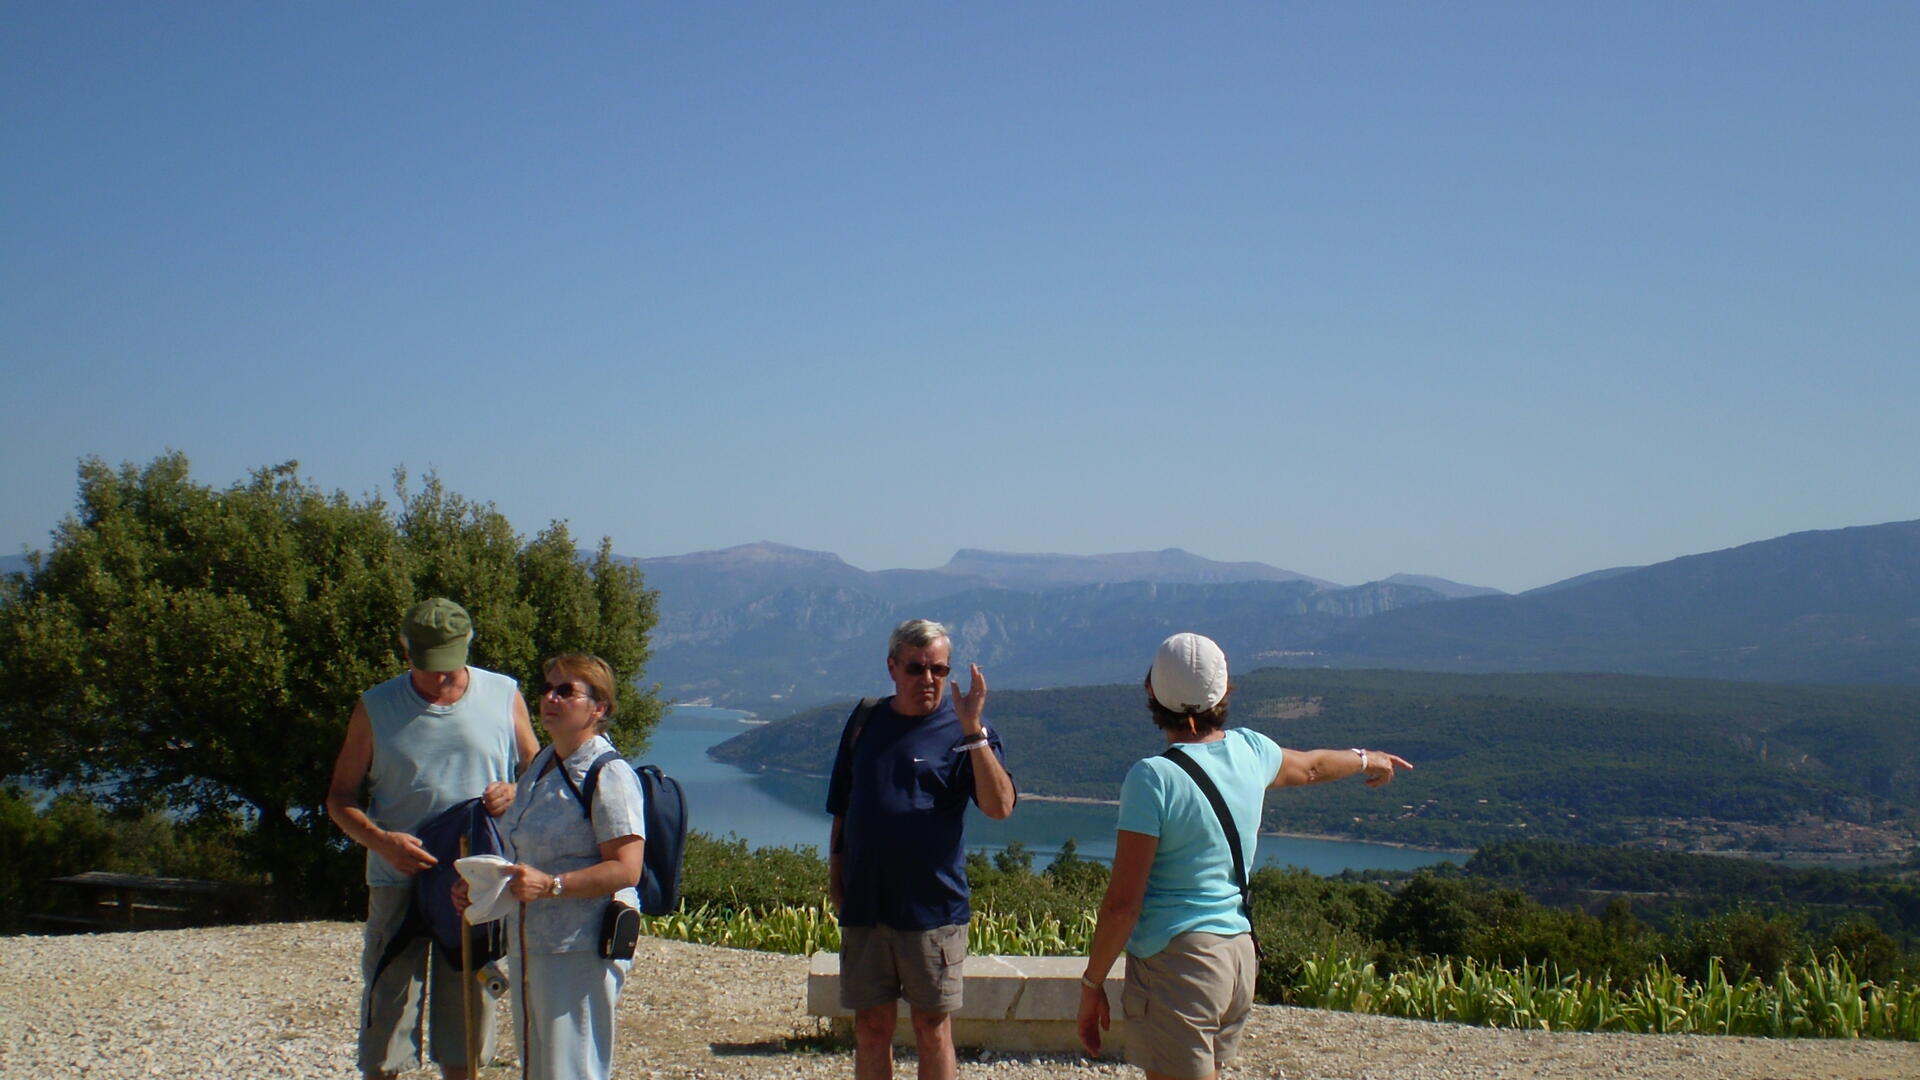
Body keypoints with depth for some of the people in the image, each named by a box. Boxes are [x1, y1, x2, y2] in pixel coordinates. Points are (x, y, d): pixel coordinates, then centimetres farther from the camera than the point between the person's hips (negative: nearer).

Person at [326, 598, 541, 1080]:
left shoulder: (504, 697, 3)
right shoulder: (376, 708, 1)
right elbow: (340, 798, 4)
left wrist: (516, 794, -12)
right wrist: (382, 840, -15)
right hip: (398, 882, -1)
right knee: (386, 1019, -2)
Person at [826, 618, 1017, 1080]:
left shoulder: (965, 730, -3)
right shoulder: (865, 721, 8)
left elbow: (1000, 806, -18)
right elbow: (842, 811, 16)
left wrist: (973, 731, -25)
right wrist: (835, 874, 9)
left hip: (933, 908, -3)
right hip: (864, 904, 3)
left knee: (933, 1028, 5)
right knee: (871, 1026, 10)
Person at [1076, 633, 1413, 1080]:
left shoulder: (1154, 777, -16)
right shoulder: (1249, 751, 4)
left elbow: (1123, 904, -17)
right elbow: (1310, 766, 28)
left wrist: (1091, 984, -5)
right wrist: (1366, 759, 49)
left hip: (1175, 963, -7)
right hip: (1239, 956, 7)